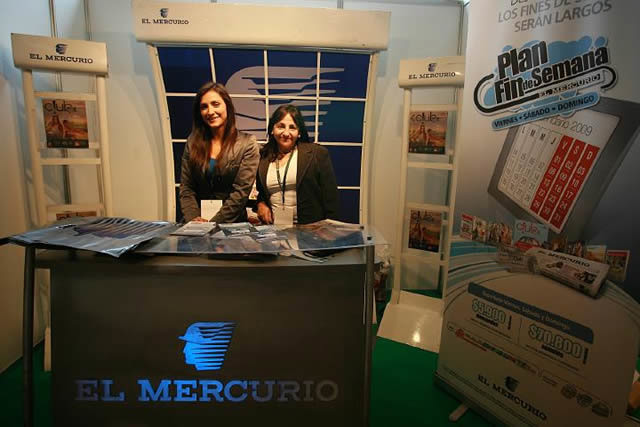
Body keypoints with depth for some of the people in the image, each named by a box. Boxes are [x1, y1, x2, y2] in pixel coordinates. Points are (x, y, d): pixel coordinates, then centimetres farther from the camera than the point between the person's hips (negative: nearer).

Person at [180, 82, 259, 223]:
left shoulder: (247, 144, -2)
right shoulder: (193, 142, 8)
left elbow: (241, 191, -9)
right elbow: (186, 187, 6)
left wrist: (213, 223, -14)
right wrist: (194, 219, -9)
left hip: (232, 222, -3)